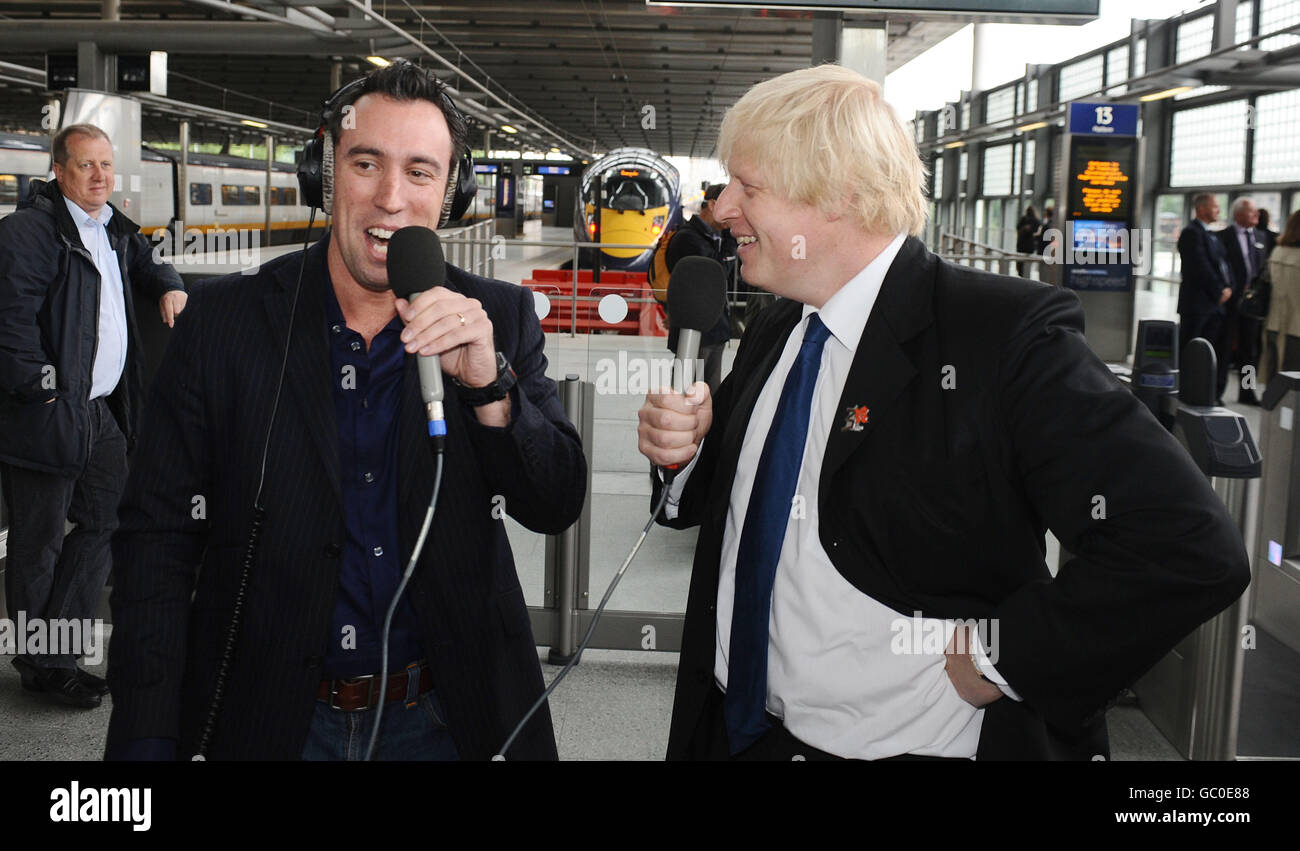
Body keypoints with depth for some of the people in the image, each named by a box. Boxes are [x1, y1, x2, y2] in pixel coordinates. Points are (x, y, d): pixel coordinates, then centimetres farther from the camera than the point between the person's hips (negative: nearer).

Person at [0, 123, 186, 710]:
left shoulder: (115, 229, 14)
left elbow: (144, 263, 35)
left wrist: (168, 286, 14)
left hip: (102, 413, 9)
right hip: (48, 416, -9)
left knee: (103, 524, 14)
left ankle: (55, 652, 27)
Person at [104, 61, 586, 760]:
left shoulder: (500, 319, -5)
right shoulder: (221, 320, -8)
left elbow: (557, 507, -8)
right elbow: (158, 540, -7)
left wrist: (488, 382, -25)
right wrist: (146, 741, -13)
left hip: (443, 720, 1)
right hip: (269, 720, 0)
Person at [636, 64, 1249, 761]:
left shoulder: (1006, 334, -20)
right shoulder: (770, 337, 4)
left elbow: (1191, 548, -27)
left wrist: (997, 657, -22)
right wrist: (694, 450, -5)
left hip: (912, 745, -6)